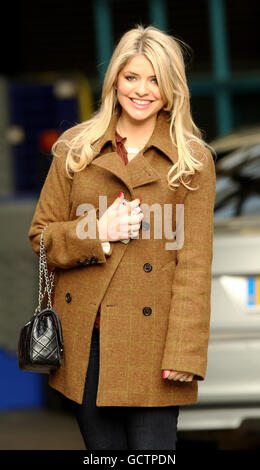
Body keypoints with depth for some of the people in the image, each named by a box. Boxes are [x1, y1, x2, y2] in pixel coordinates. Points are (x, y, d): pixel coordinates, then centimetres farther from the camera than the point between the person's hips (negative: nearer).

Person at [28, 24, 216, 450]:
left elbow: (195, 263, -4)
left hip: (150, 342, -3)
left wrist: (184, 353, -12)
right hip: (84, 339, 3)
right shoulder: (75, 148, 7)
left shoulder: (193, 160, 0)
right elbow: (40, 237, 8)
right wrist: (98, 233, -11)